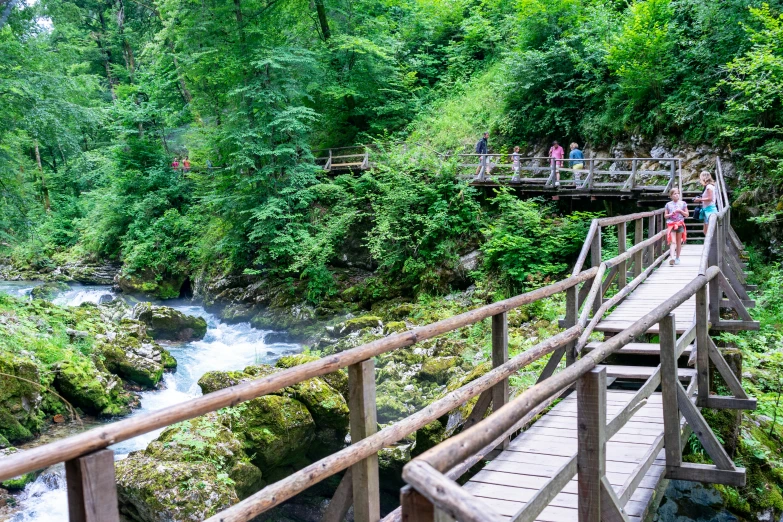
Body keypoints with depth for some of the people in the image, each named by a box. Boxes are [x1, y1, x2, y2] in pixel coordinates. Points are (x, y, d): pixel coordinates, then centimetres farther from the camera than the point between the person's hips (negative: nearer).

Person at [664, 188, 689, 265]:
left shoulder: (683, 203, 9)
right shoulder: (668, 204, 7)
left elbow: (686, 214, 9)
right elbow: (665, 215, 8)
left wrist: (680, 211, -7)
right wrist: (671, 214, -10)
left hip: (680, 224, 2)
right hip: (671, 224, -1)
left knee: (678, 242, 8)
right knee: (673, 242, -14)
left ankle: (677, 258, 18)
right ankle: (672, 258, -27)